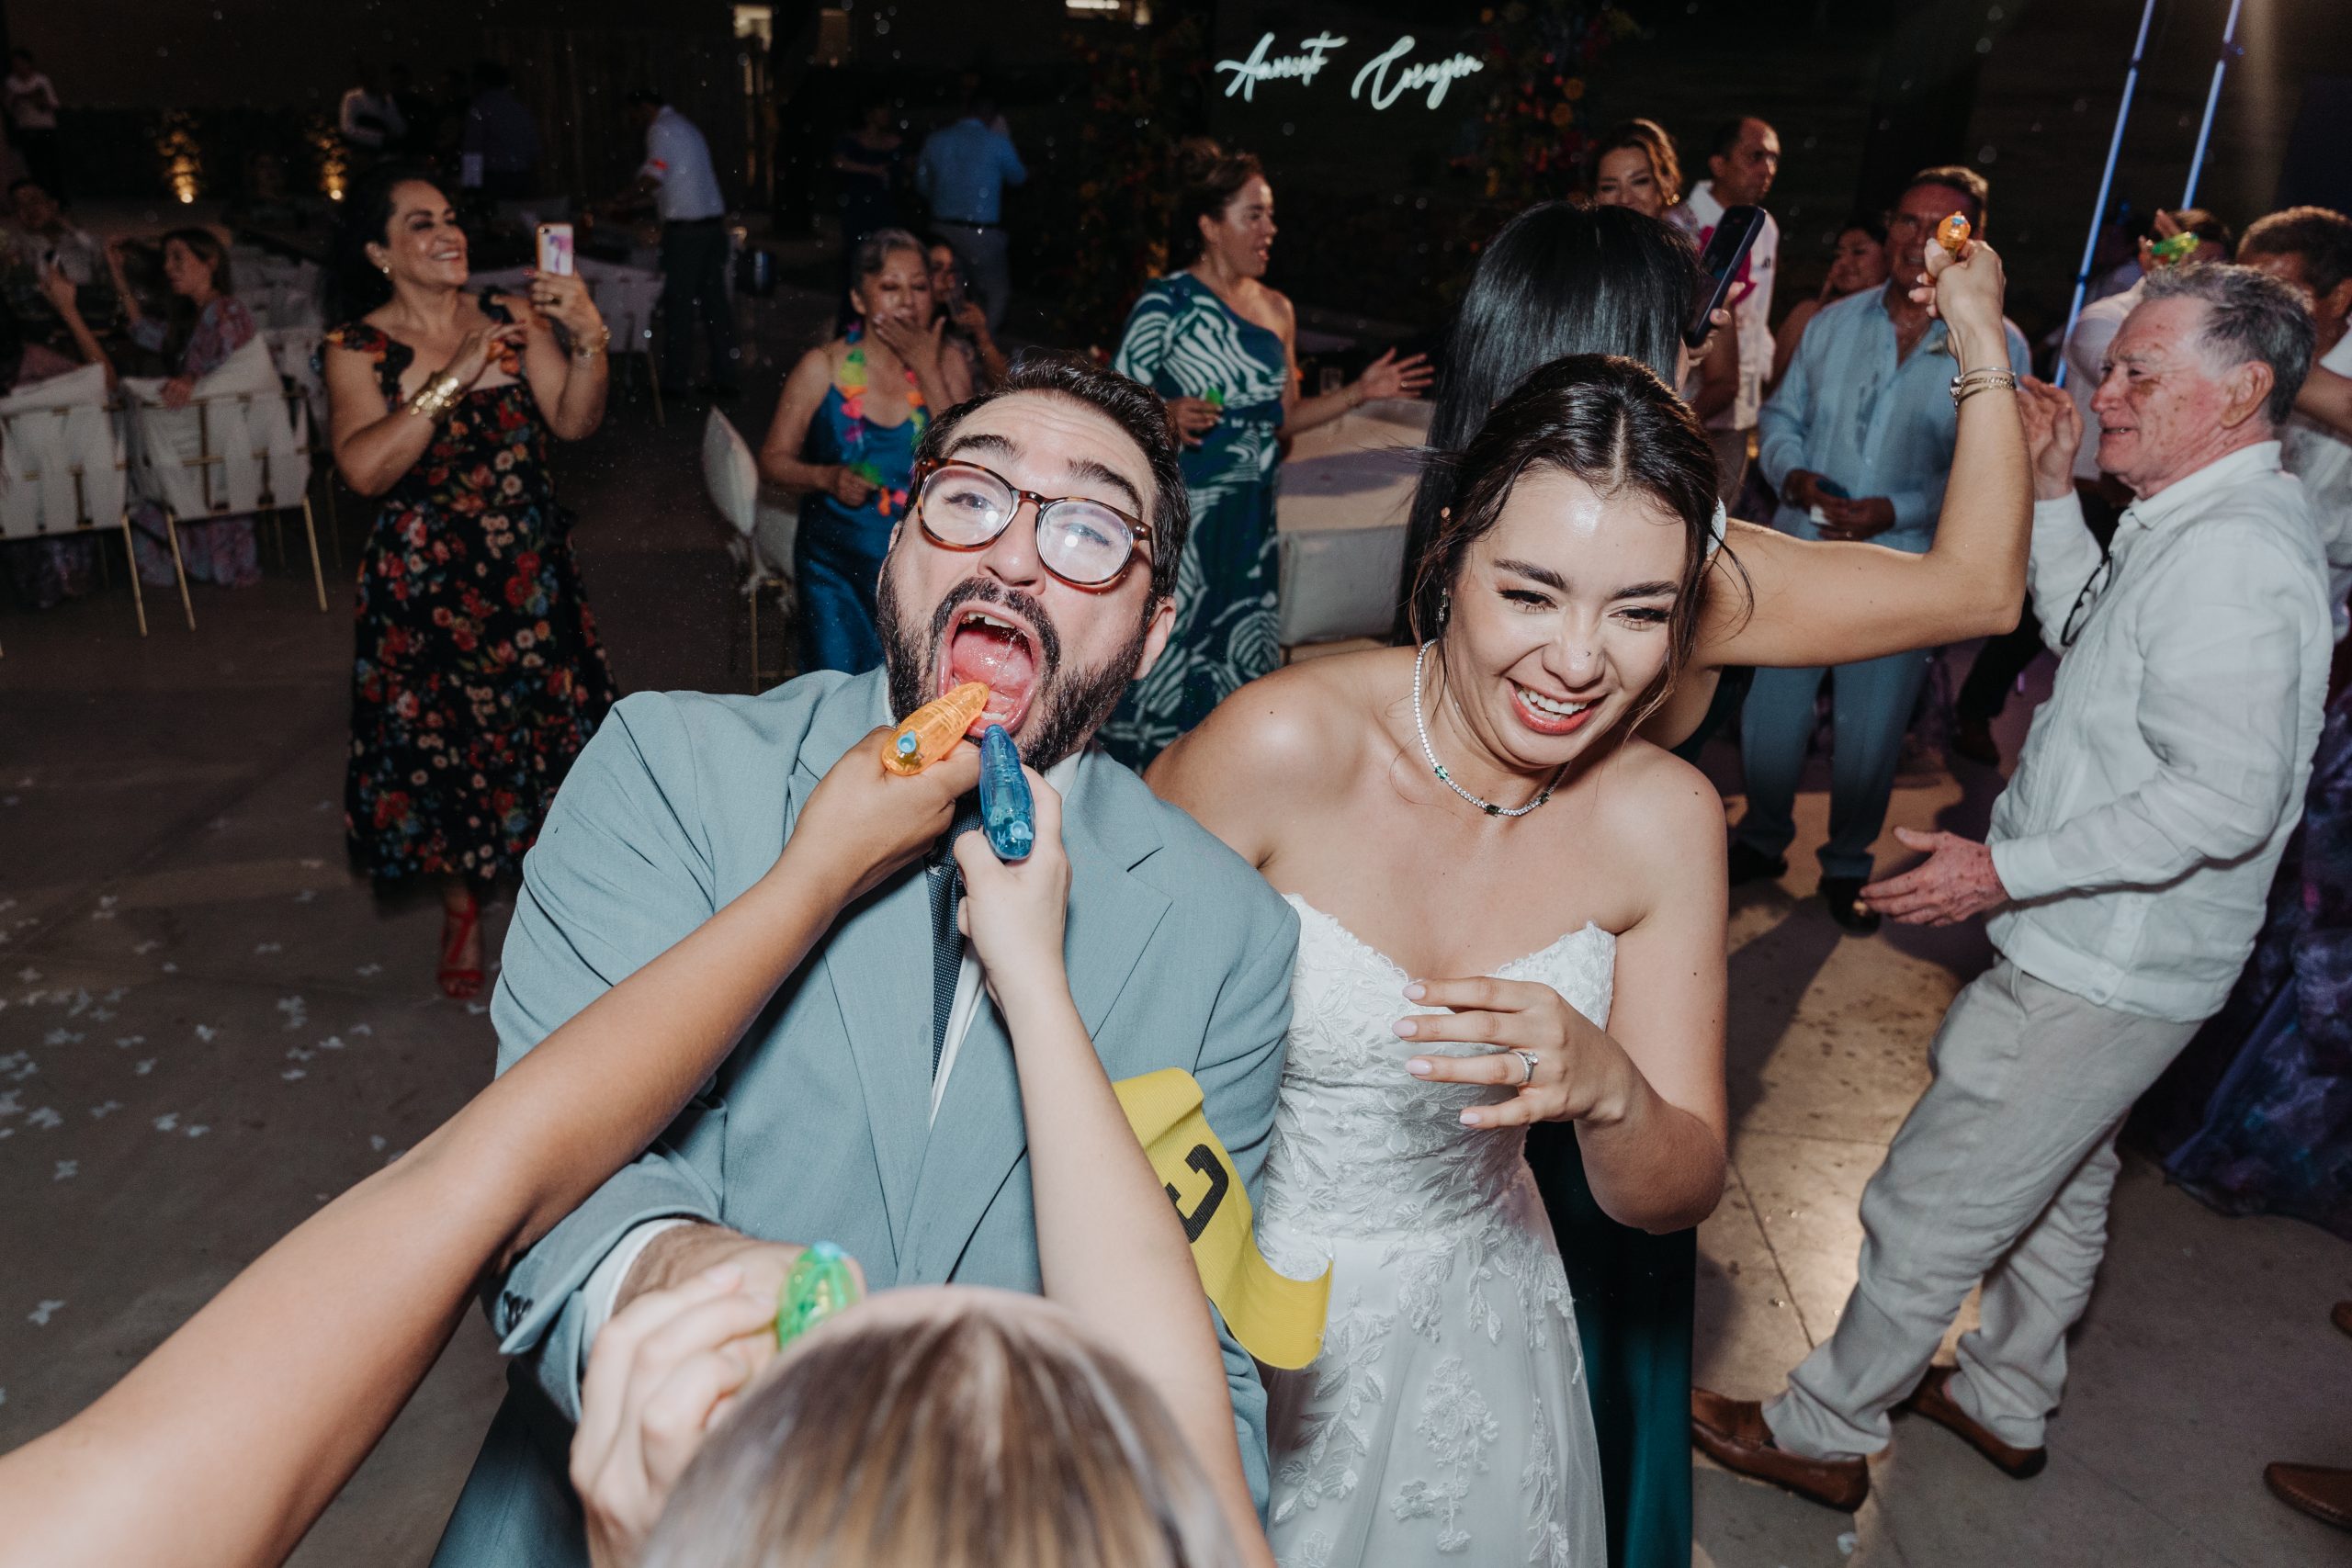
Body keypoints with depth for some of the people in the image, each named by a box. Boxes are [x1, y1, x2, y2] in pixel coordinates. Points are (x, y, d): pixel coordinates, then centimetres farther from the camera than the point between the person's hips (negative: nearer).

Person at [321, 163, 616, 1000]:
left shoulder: (513, 319, 0)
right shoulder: (356, 350, -6)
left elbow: (574, 422, -10)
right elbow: (364, 469, -20)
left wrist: (587, 341, -26)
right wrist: (453, 376, -24)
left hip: (528, 572, 2)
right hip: (424, 581, -1)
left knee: (549, 727, 6)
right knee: (441, 741, 9)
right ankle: (461, 909, 32)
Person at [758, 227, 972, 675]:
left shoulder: (948, 363, -5)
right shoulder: (822, 368, -8)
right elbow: (773, 458, -1)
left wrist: (927, 370, -18)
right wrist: (827, 477, -21)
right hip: (836, 564, -1)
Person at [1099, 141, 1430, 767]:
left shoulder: (1277, 309, 13)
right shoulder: (1167, 303, -6)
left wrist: (1359, 392, 8)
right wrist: (1167, 415, -25)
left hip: (1249, 511, 6)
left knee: (1237, 655, 9)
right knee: (1165, 649, -4)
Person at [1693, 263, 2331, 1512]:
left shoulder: (2228, 556, -26)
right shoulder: (2200, 525, 7)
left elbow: (2226, 796, -32)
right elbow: (2087, 634, 21)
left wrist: (2009, 869, -29)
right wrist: (2053, 492, 10)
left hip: (2097, 970, -11)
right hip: (2106, 948, 11)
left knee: (1930, 1206, 3)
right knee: (2058, 1182, 26)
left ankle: (1823, 1433, 22)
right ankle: (2007, 1400, 48)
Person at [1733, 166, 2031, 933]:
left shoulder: (1998, 344, -4)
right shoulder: (1835, 322, 8)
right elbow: (1783, 414, 13)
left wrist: (1893, 511, -20)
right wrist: (1793, 474, -8)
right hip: (1800, 552, 3)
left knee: (1869, 733, 7)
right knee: (1771, 710, 8)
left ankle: (1848, 865, 27)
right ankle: (1762, 838, 30)